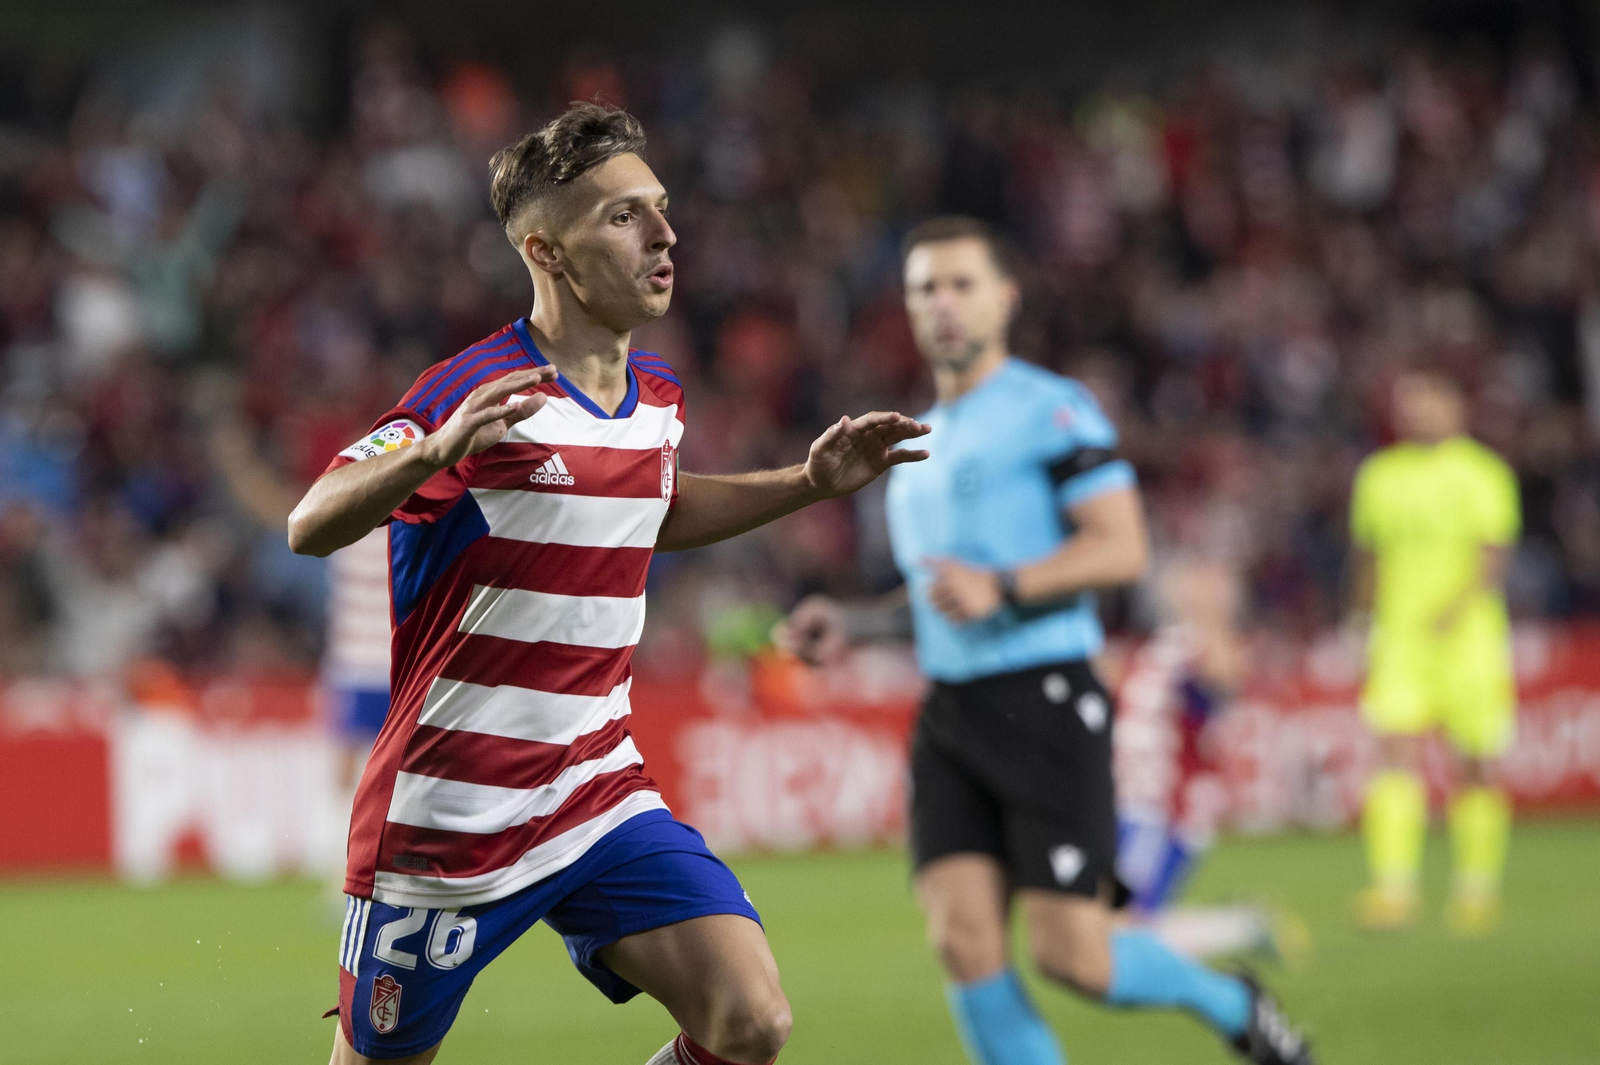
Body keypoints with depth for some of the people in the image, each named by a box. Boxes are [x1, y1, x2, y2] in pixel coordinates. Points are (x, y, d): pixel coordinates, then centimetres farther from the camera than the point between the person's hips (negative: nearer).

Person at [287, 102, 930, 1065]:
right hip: (448, 817, -6)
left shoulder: (658, 398, 7)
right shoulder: (476, 395, -16)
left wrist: (809, 482, 19)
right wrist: (434, 452, -44)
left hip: (601, 792, 6)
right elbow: (311, 527, -26)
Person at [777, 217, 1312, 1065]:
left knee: (1072, 957, -8)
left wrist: (1002, 587, -24)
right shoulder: (919, 442, 21)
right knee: (962, 939, -10)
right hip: (949, 714, 7)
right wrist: (849, 625, 14)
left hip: (1045, 701, -7)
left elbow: (1121, 548, -13)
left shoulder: (1050, 410, -4)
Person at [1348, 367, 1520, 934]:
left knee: (1477, 767, 3)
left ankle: (1477, 889, 19)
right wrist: (1369, 624, 18)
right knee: (1397, 754, -13)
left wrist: (1458, 606, -24)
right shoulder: (1379, 475, 11)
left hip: (1470, 634, -2)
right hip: (1399, 634, 2)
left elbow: (1494, 555, -9)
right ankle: (1393, 889, -19)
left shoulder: (1483, 473, -1)